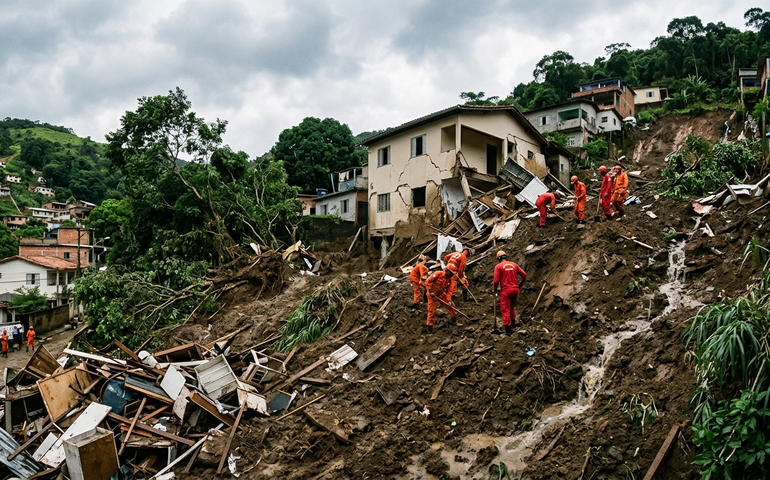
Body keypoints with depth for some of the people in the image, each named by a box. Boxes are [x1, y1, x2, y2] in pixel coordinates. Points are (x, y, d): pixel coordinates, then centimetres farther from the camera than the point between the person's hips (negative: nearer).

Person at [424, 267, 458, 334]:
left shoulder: (449, 280, 0)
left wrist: (449, 300, -10)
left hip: (442, 295, 6)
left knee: (450, 305, 8)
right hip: (433, 295, -6)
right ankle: (430, 327, 10)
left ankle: (454, 318, 36)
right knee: (432, 311, -4)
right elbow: (428, 281, -23)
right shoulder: (438, 274, -21)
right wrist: (430, 291, -27)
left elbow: (447, 291, 3)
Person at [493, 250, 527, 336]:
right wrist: (521, 283, 27)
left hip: (505, 290, -5)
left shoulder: (498, 266, -4)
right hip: (515, 289, 5)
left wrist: (494, 290, 6)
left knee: (505, 310, 3)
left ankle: (508, 330, 2)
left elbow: (496, 280, -11)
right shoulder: (514, 265, 9)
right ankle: (512, 326, 28)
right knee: (512, 308, 24)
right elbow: (524, 274, 9)